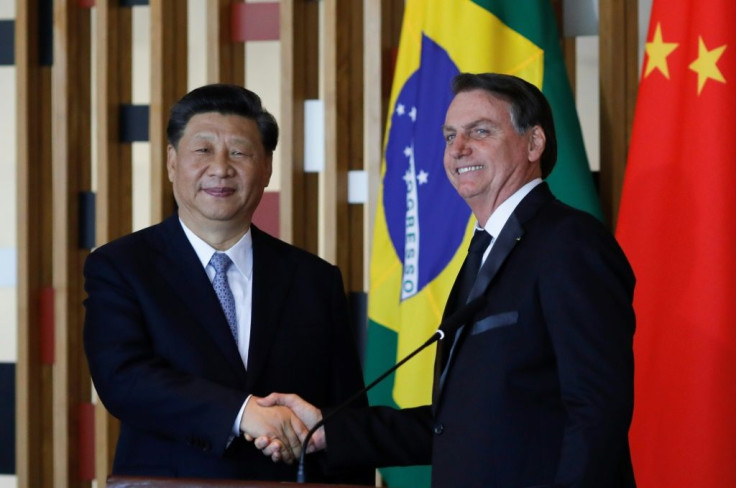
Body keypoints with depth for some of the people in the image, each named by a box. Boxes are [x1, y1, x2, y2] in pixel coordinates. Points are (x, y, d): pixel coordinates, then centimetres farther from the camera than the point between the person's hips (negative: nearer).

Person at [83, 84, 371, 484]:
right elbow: (122, 378, -17)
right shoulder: (118, 267, -1)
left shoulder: (316, 281, 5)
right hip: (168, 480, -2)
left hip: (286, 481, 2)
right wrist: (241, 412, -28)